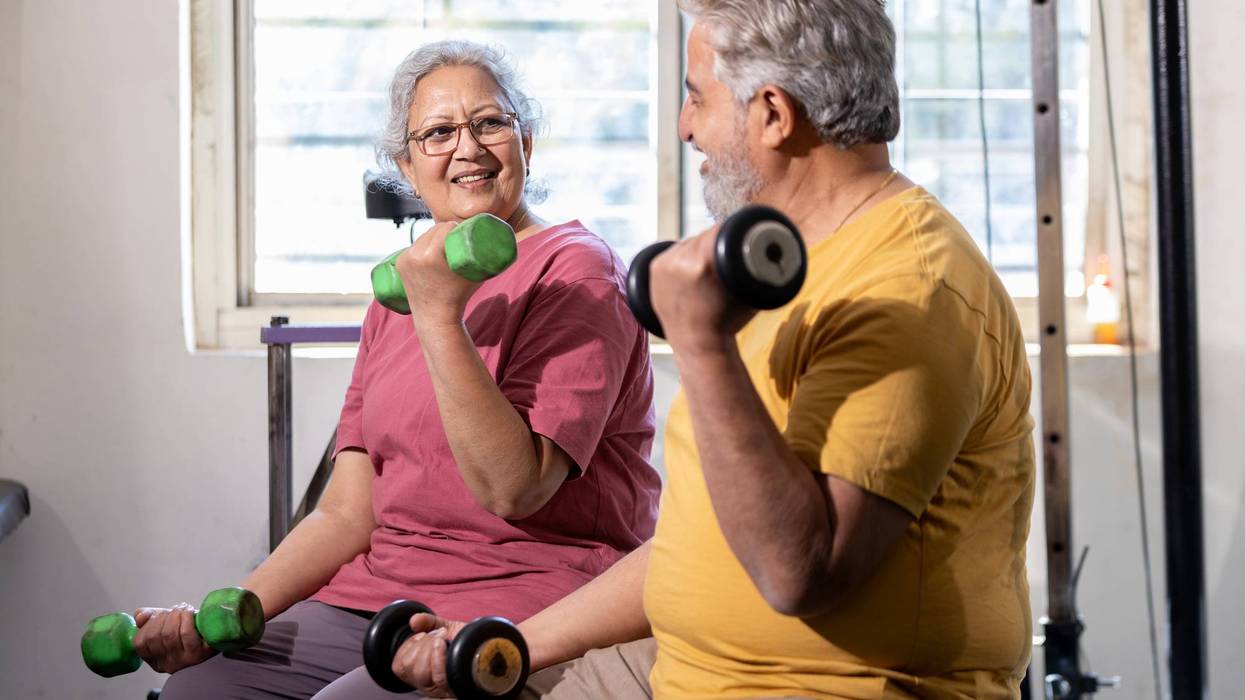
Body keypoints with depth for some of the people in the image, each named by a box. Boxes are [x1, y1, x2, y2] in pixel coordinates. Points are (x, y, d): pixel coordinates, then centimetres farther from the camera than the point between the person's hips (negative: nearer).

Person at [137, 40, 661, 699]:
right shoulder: (397, 291, 15)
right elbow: (348, 511, 10)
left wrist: (439, 317, -22)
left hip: (525, 600, -6)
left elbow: (513, 488, -18)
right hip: (379, 589, 6)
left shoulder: (575, 272, -6)